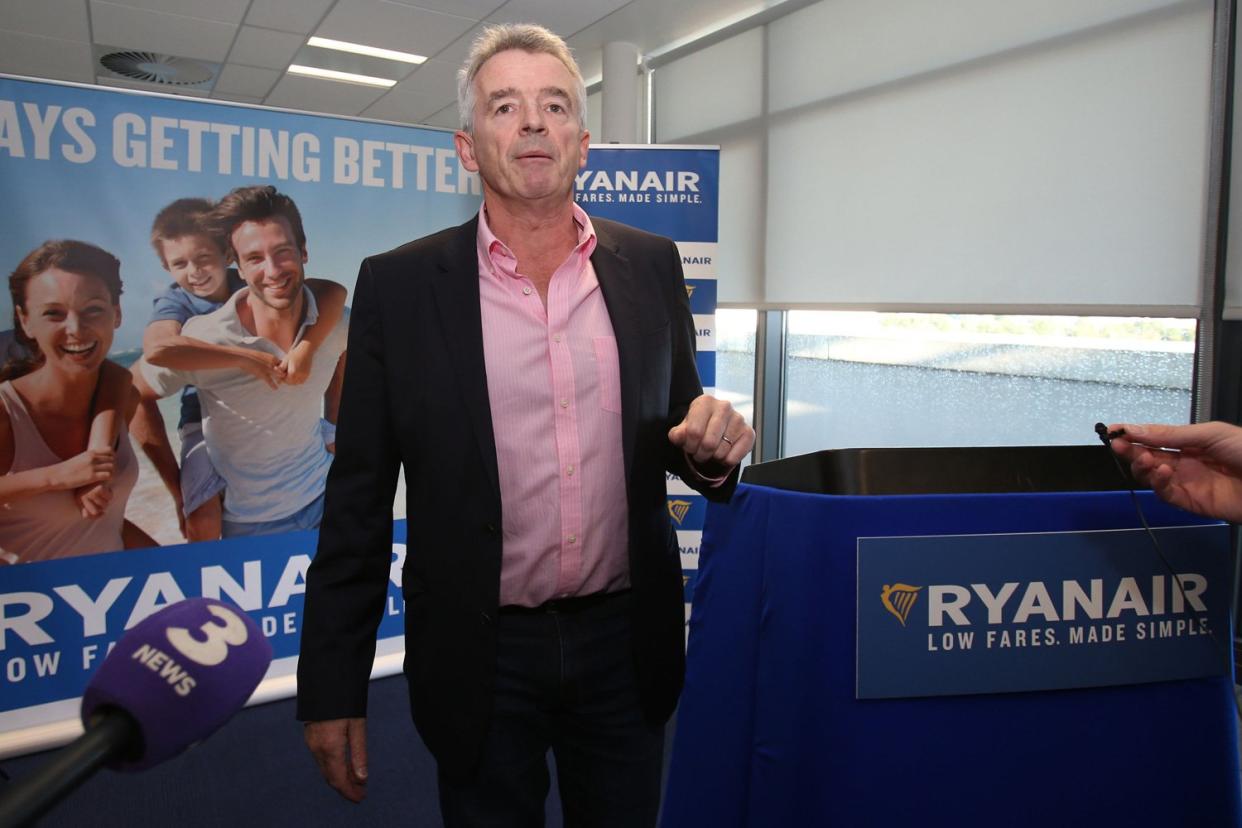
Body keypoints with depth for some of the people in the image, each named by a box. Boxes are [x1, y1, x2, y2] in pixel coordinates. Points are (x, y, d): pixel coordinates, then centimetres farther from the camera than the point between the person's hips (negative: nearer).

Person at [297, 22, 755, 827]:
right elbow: (359, 498, -4)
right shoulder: (400, 283, -6)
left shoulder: (650, 265, 0)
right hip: (482, 655, -1)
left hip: (625, 640, 2)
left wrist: (711, 448, -14)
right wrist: (332, 687, -3)